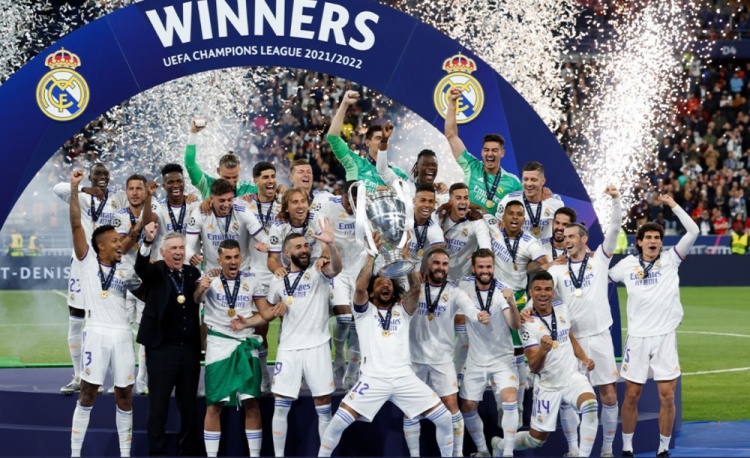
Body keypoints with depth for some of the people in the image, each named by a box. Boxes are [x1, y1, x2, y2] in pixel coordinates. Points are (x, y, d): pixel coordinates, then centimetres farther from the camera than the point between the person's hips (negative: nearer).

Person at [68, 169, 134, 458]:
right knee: (87, 393, -1)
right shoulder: (87, 263, 5)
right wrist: (74, 190, -13)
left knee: (124, 396, 6)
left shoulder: (125, 271, 17)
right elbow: (76, 225, -3)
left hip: (122, 335, 4)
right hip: (97, 333, -4)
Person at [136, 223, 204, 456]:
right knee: (158, 403, 1)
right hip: (162, 347, -4)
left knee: (189, 402, 11)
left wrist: (201, 291, -4)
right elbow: (140, 267, -25)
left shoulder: (193, 273, 9)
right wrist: (147, 241, -43)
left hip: (189, 347, 4)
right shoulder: (155, 271, -3)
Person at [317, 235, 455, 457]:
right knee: (338, 423, -13)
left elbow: (416, 287, -2)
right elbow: (360, 287, -10)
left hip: (404, 378, 2)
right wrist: (372, 255, -10)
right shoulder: (365, 311, 11)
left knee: (444, 418, -5)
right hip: (373, 378, -2)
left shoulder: (402, 310, 16)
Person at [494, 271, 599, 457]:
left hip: (572, 377, 3)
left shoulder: (562, 309, -3)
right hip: (547, 386, -3)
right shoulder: (528, 323, -18)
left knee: (590, 405, -30)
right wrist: (543, 350, -43)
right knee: (537, 438, 8)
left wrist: (584, 359, 3)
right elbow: (534, 368, -22)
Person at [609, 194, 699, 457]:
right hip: (637, 337, 0)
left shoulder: (670, 260, 4)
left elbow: (693, 231, -4)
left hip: (665, 337, 0)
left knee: (667, 396, -2)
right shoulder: (627, 264, 6)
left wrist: (673, 205, -4)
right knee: (631, 396, 4)